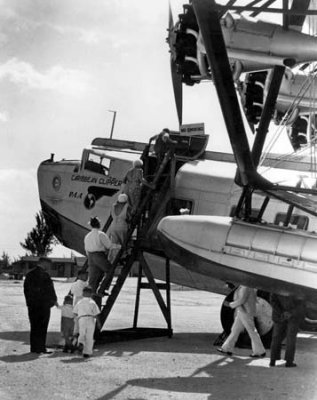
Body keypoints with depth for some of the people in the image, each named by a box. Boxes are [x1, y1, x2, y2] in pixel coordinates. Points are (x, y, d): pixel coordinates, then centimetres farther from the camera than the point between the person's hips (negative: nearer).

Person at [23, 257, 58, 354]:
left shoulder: (29, 274, 7)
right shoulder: (44, 275, -13)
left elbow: (25, 289, 12)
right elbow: (50, 290, -7)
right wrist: (54, 300, 7)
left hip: (32, 305, 6)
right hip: (43, 305, -6)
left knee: (34, 327, 12)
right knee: (42, 327, 0)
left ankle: (34, 348, 15)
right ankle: (41, 348, 0)